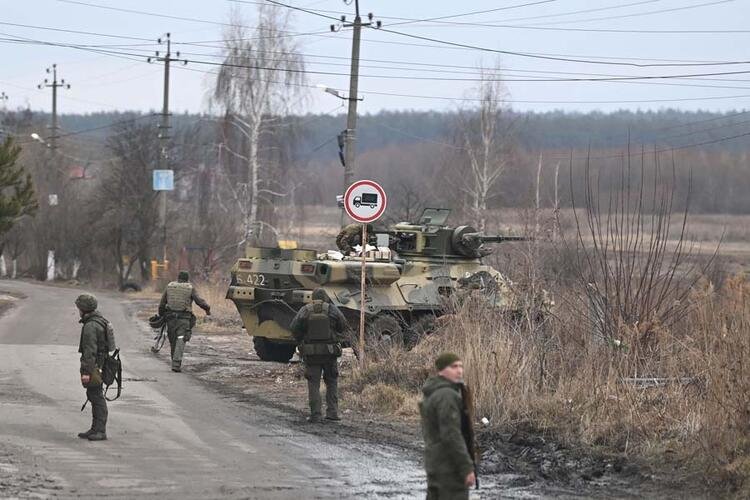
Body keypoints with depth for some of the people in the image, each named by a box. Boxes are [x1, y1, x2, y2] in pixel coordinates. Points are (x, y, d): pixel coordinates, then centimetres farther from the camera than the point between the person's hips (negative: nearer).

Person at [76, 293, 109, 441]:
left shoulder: (90, 326, -19)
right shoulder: (100, 321, 14)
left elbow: (90, 350, -23)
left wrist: (86, 371, -23)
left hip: (93, 365, -10)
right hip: (101, 362, 10)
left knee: (97, 398, -8)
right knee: (94, 397, 15)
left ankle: (100, 431, -6)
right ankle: (95, 429, 20)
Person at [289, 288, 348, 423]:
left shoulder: (305, 310, -4)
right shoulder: (332, 309, -3)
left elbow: (294, 328, -9)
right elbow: (343, 325, 0)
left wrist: (301, 340, 7)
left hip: (311, 352, 0)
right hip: (330, 351, 0)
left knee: (313, 384, 6)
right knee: (332, 383, 15)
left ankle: (315, 415, 2)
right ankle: (332, 412, 8)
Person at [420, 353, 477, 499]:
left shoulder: (432, 394, 13)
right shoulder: (446, 395, -19)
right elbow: (451, 435, -24)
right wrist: (467, 468, -22)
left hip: (435, 462, 10)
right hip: (450, 465, -10)